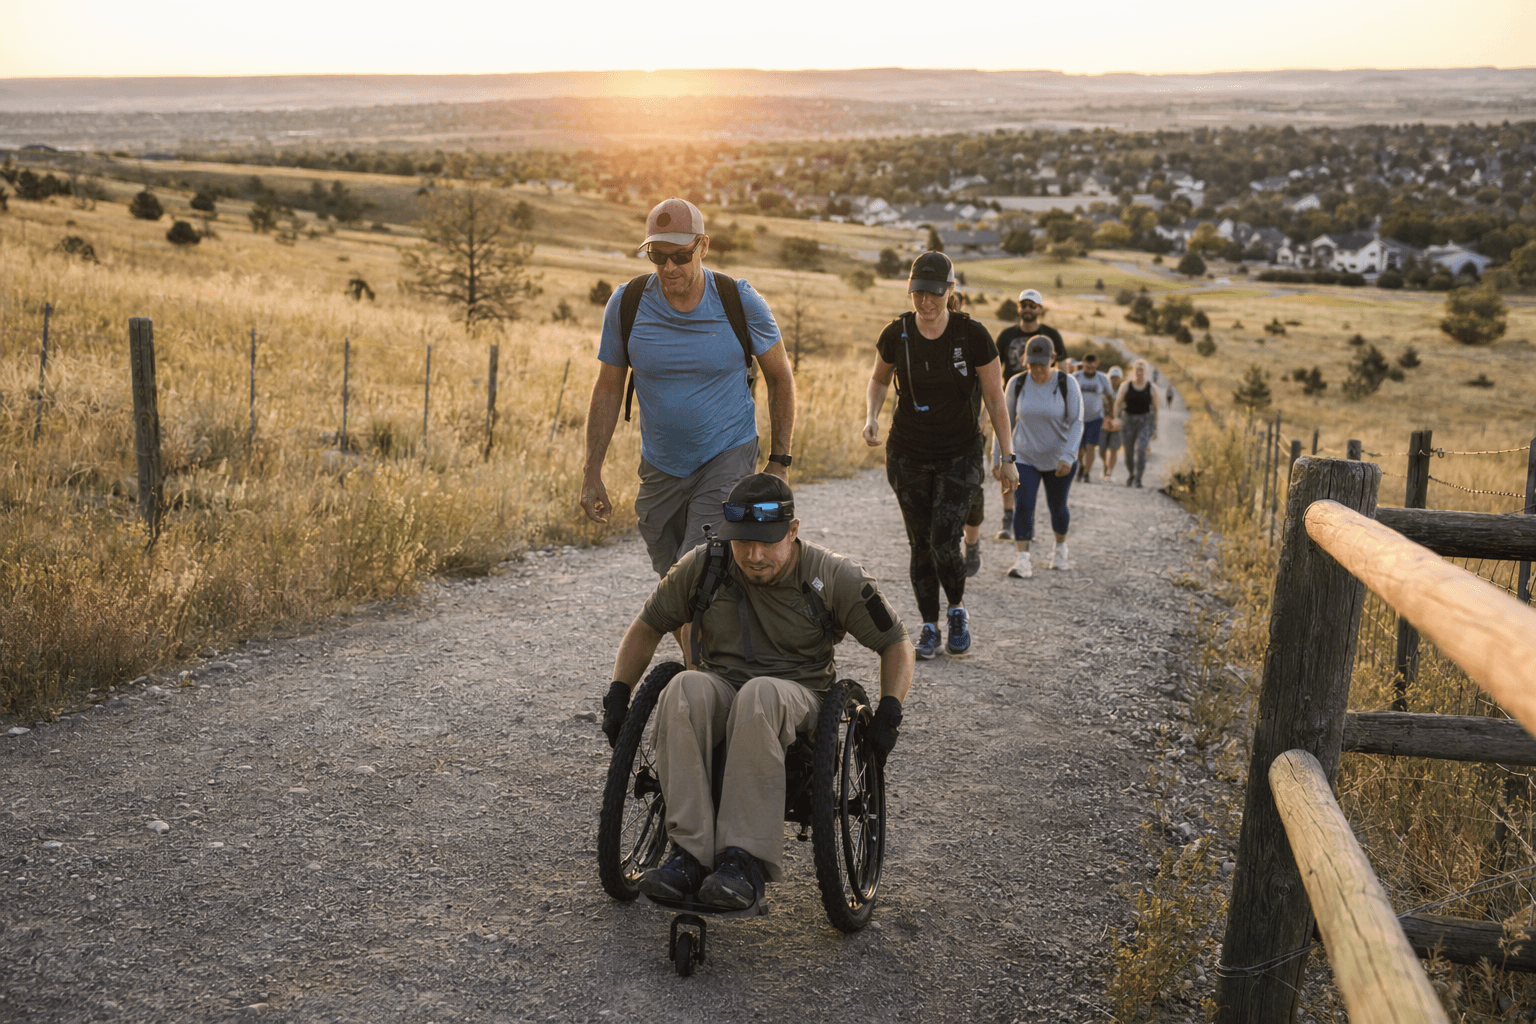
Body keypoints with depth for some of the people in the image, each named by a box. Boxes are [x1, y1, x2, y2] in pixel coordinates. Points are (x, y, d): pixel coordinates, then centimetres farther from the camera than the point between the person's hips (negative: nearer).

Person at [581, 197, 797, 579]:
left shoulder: (740, 301, -12)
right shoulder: (627, 303, -7)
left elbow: (780, 378, 1)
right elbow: (608, 389, 2)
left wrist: (779, 462, -2)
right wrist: (591, 473, 0)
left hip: (727, 459, -3)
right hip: (660, 469, 3)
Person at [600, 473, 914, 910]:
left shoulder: (833, 577, -6)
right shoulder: (702, 566, -1)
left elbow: (896, 643, 4)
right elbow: (646, 627, 13)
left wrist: (889, 711, -9)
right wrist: (618, 694, 4)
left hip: (798, 697, -2)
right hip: (720, 690, 2)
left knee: (760, 694, -40)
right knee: (684, 688, -35)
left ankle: (746, 860, -39)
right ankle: (690, 852, -36)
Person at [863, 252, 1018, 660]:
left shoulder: (973, 335, -13)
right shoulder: (895, 334, -8)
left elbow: (995, 398, -5)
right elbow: (879, 380, 12)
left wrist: (1008, 457, -4)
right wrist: (871, 416, -8)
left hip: (959, 455, -2)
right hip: (908, 455, 2)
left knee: (944, 542, -14)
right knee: (921, 544, 6)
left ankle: (957, 610, 14)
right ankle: (929, 626, 21)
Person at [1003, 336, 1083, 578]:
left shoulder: (1067, 384, -14)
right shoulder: (1017, 384, -8)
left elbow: (1076, 423, -15)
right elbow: (1007, 420, 2)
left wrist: (1068, 457, -27)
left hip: (1059, 458, -1)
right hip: (1026, 457, 1)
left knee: (1057, 507, 12)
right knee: (1023, 506, -15)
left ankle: (1060, 546, 39)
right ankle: (1024, 562, -16)